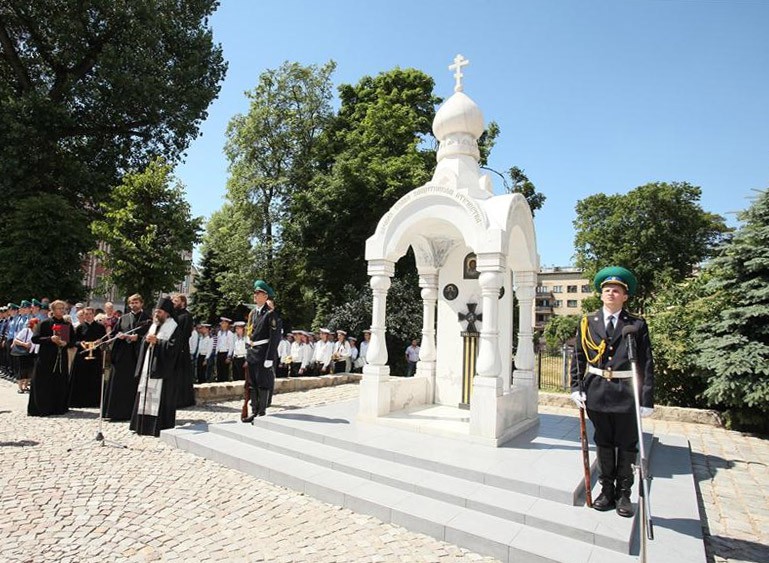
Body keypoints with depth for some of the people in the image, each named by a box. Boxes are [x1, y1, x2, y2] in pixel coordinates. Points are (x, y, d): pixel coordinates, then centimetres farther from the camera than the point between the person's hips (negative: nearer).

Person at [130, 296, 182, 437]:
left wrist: (157, 341, -19)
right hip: (149, 368, 8)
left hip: (163, 370, -8)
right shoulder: (154, 326, 15)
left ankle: (161, 427, 2)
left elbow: (173, 347, -16)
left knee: (160, 398, -5)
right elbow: (144, 344, 18)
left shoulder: (174, 328, -7)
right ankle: (144, 425, 21)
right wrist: (147, 340, -5)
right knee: (146, 396, 11)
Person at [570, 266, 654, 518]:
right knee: (603, 443, 15)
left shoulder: (637, 325, -3)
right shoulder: (588, 322, 3)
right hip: (597, 391, 2)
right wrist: (576, 387, -2)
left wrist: (647, 399, -9)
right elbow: (578, 357, 5)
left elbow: (646, 363, -5)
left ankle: (623, 494, 28)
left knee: (626, 445, 11)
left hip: (626, 393, -2)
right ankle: (607, 490, 31)